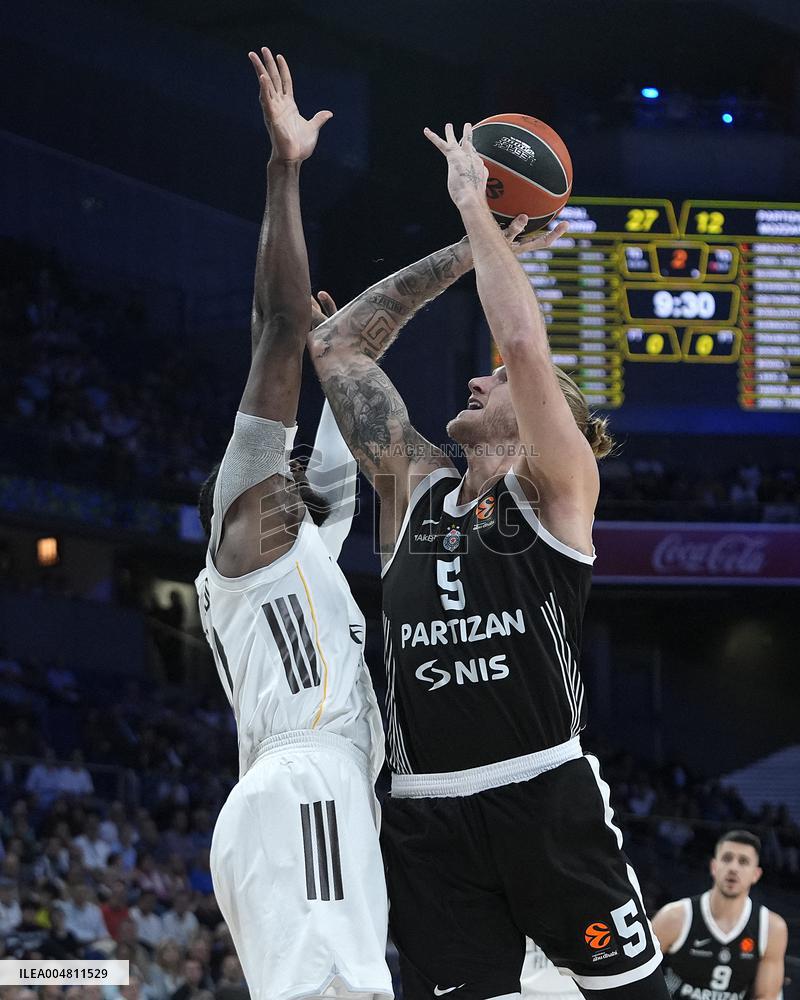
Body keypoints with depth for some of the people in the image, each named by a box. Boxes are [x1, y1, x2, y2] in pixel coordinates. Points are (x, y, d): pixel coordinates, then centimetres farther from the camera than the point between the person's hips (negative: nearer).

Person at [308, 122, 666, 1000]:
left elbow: (525, 342, -13)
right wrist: (461, 252, 15)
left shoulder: (558, 489, 2)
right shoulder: (416, 491, 15)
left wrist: (478, 208, -4)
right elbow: (335, 346, 16)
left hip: (547, 800, -4)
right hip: (426, 817, 4)